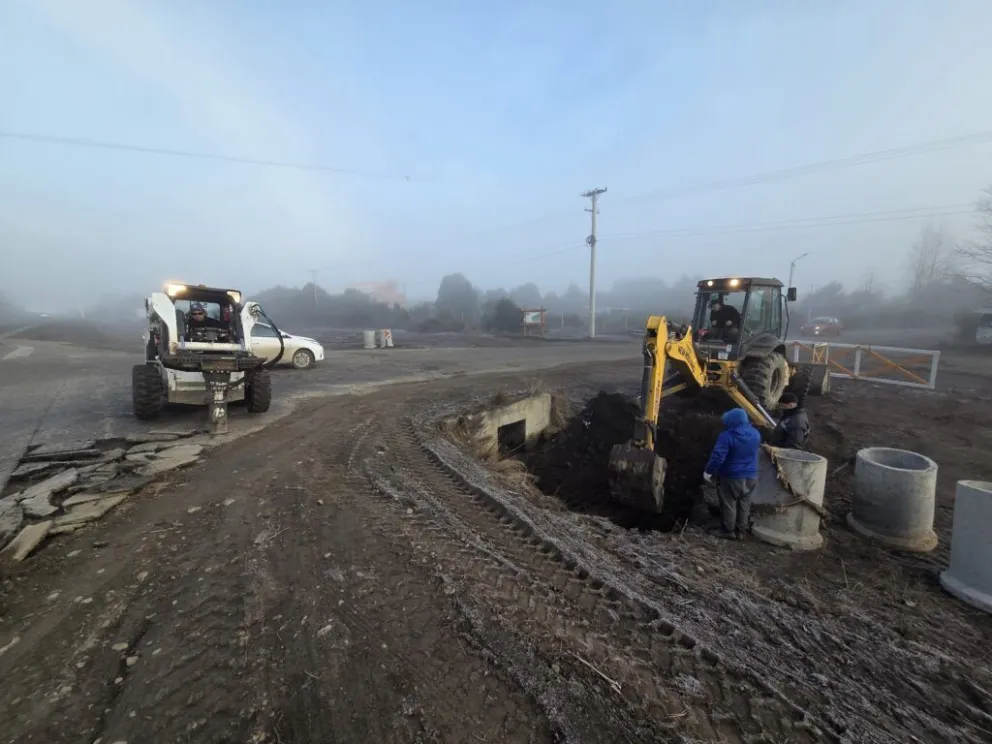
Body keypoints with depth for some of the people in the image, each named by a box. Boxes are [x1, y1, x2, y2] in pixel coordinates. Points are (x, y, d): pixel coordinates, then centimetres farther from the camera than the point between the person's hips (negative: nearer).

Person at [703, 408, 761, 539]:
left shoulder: (727, 436, -24)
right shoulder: (755, 434, -1)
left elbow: (717, 456, -24)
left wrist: (708, 471, -13)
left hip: (732, 477, -7)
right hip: (751, 476, 7)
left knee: (729, 504, 8)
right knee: (744, 503, 18)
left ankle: (728, 530, 19)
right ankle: (741, 531, 27)